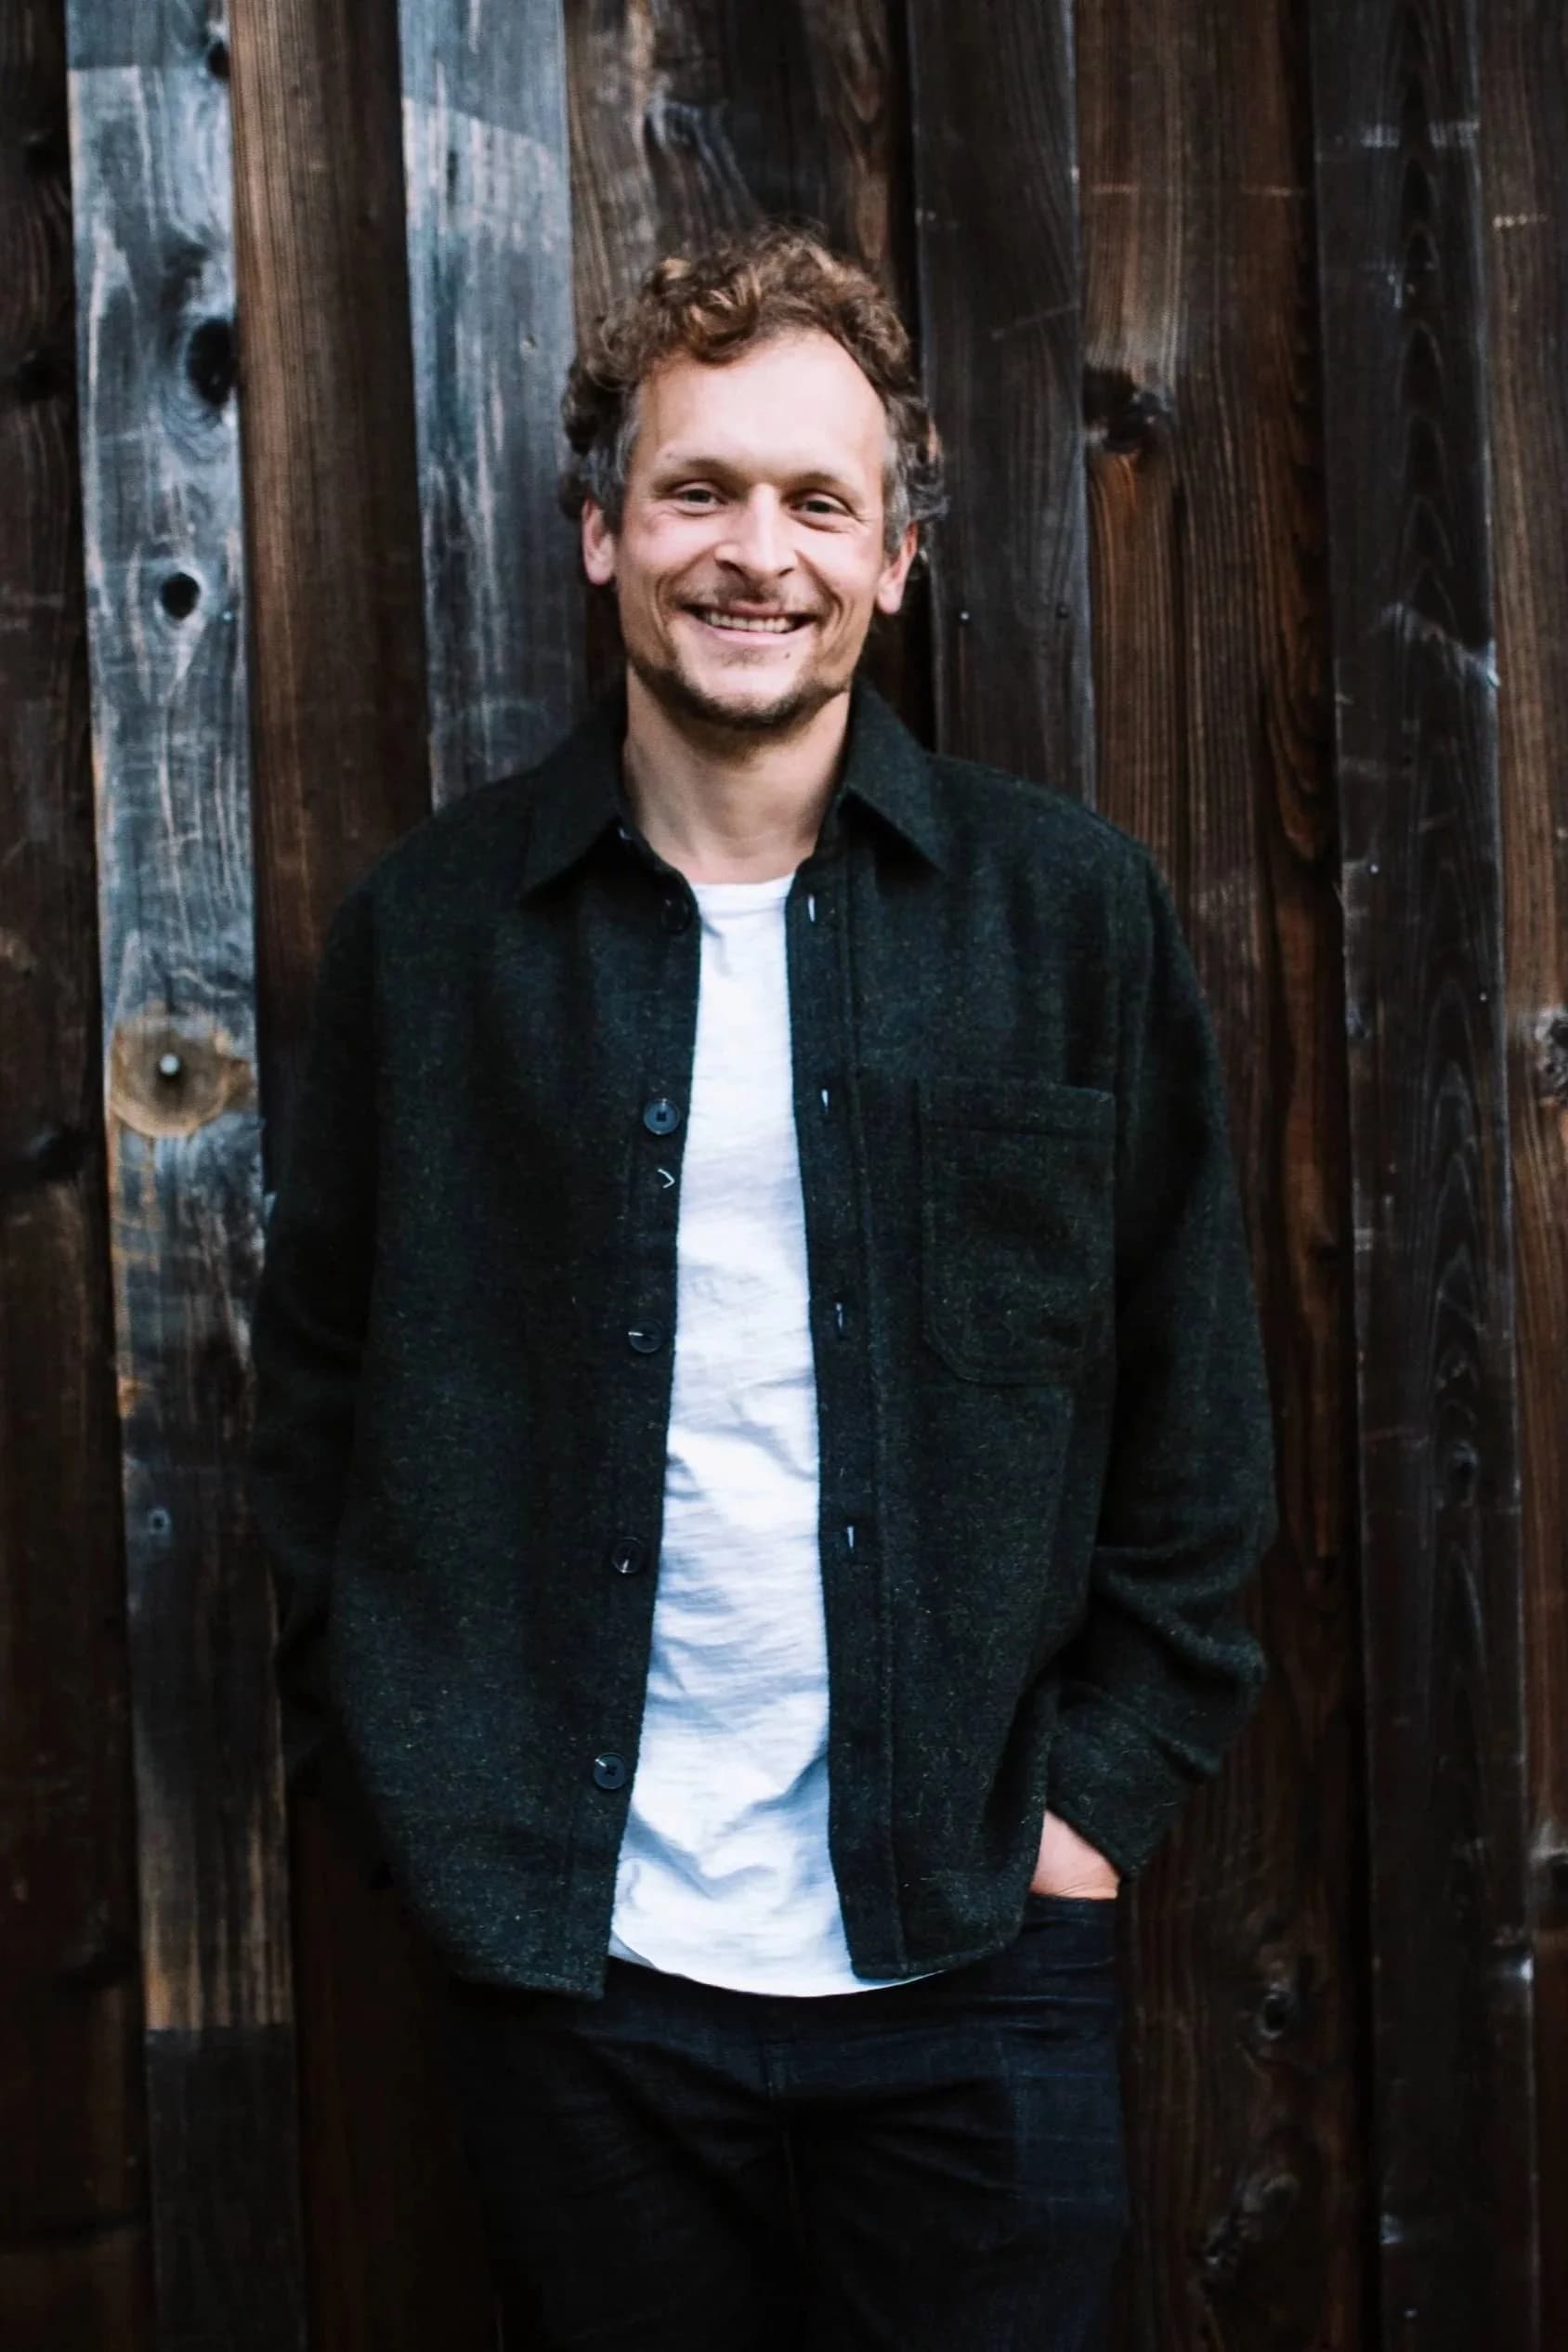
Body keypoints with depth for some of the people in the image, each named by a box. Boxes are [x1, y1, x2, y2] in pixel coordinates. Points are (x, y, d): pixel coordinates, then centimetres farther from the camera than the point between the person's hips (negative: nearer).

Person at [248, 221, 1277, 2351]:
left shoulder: (1075, 912, -1)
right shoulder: (433, 927, 0)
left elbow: (1194, 1400, 3)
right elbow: (325, 1400, 5)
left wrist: (1110, 1788, -2)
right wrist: (408, 1799, 0)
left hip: (980, 1946, 0)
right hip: (574, 1956, 1)